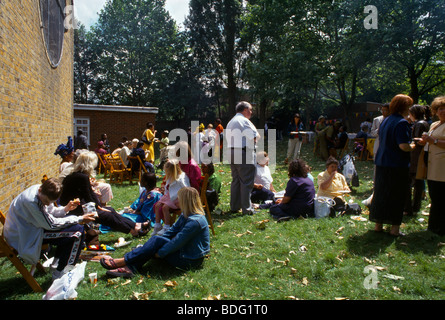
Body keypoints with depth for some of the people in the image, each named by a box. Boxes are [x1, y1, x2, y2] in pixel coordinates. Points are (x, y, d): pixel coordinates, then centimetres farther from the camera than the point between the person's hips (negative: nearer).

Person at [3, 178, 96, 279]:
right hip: (23, 238, -9)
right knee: (77, 231, -18)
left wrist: (66, 209, -12)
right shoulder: (30, 201, -32)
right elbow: (52, 224, -24)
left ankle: (56, 261, 25)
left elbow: (51, 212, 8)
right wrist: (80, 219, -19)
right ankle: (59, 273, -3)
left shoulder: (44, 193, -7)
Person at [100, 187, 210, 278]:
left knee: (157, 241, -16)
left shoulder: (194, 221, -25)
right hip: (184, 251, 9)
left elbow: (177, 242, -24)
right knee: (156, 240, -6)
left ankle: (124, 261, -11)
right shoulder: (186, 215, 8)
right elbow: (172, 231, 11)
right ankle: (130, 268, -18)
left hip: (191, 261, -9)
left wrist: (159, 253, -15)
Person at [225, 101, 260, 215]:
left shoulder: (230, 122, 20)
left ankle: (234, 206, 22)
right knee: (246, 182, -4)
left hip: (232, 152, 9)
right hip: (245, 154, -9)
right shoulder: (244, 121, -10)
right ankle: (247, 209, -1)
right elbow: (255, 137, -13)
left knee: (236, 180, 16)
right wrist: (255, 137, 8)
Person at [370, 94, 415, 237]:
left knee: (380, 194, 12)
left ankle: (378, 225, 20)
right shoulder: (402, 123, -15)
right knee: (397, 196, 3)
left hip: (381, 163, 8)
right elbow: (403, 146, -23)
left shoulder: (385, 121, 11)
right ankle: (395, 228, 10)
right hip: (397, 166, -7)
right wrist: (413, 147, -2)